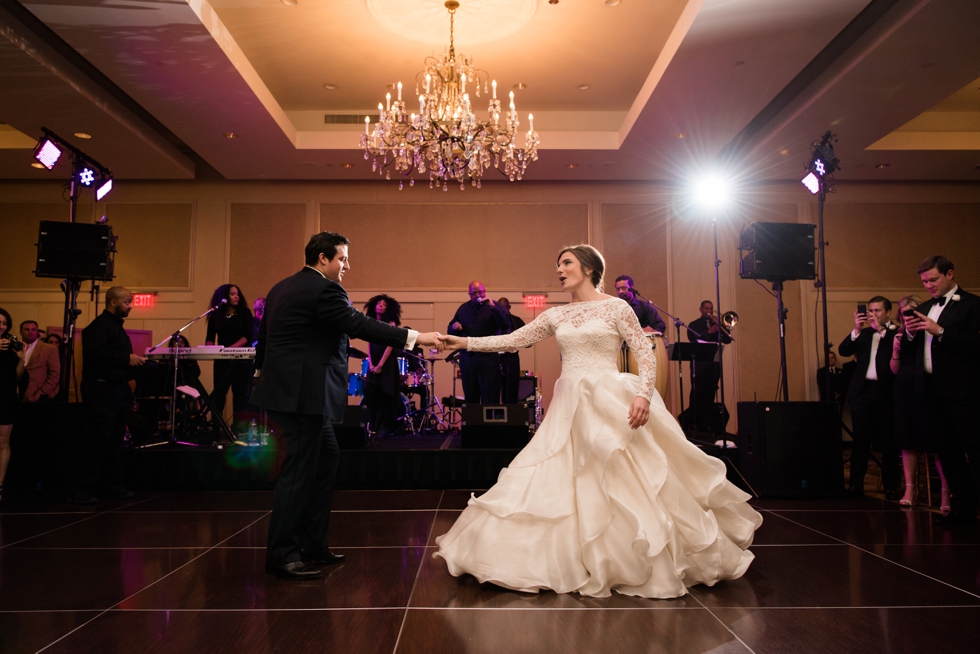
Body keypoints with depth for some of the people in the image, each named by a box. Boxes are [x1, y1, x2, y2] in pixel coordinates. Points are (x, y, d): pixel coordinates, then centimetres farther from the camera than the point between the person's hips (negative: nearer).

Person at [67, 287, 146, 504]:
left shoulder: (116, 326, 20)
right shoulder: (99, 325, -11)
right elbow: (94, 354, -25)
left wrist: (134, 361, 9)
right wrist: (126, 359, -22)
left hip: (119, 389, 10)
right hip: (102, 390, -10)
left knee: (115, 440, 11)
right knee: (96, 440, -9)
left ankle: (113, 485, 17)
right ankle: (80, 489, -4)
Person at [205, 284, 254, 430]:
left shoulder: (244, 313, 3)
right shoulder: (215, 315, 9)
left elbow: (248, 336, -7)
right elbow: (210, 338, 7)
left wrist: (231, 348, -21)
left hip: (241, 359, -2)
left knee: (241, 394, -2)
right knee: (218, 393, 1)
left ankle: (239, 429, 0)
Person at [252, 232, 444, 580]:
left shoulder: (282, 288, 16)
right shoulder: (324, 290, -14)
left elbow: (263, 335, 20)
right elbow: (360, 325, -21)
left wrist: (262, 373, 30)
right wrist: (414, 337, -20)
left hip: (289, 389, 11)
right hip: (303, 394, -11)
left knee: (326, 458, 16)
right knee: (299, 470, -3)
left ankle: (312, 542, 23)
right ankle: (281, 555, 6)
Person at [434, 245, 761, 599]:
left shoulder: (616, 307, -1)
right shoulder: (555, 315, 12)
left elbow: (645, 354, -5)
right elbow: (514, 340, 10)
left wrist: (644, 395, -20)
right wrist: (466, 342, 3)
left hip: (610, 405, -5)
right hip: (569, 407, 5)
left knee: (626, 487, -3)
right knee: (560, 486, 2)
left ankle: (648, 562, 16)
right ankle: (576, 562, 16)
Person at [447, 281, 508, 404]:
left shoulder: (494, 306, 2)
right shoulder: (463, 309, 14)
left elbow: (506, 325, -13)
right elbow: (450, 330, 20)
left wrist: (493, 307, -22)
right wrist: (454, 327, -3)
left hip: (488, 358, -4)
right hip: (467, 359, 4)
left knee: (490, 400, -2)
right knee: (470, 400, 11)